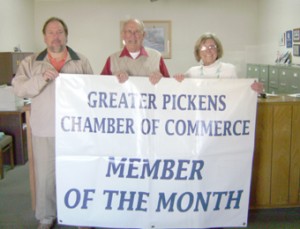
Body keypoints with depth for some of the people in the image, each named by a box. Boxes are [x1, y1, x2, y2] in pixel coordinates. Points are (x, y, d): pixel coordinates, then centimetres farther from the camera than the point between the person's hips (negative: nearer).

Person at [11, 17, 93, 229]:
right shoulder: (31, 63, 5)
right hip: (44, 130, 0)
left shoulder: (82, 62, 5)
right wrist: (42, 79, -21)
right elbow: (18, 88, -5)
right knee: (45, 175, 9)